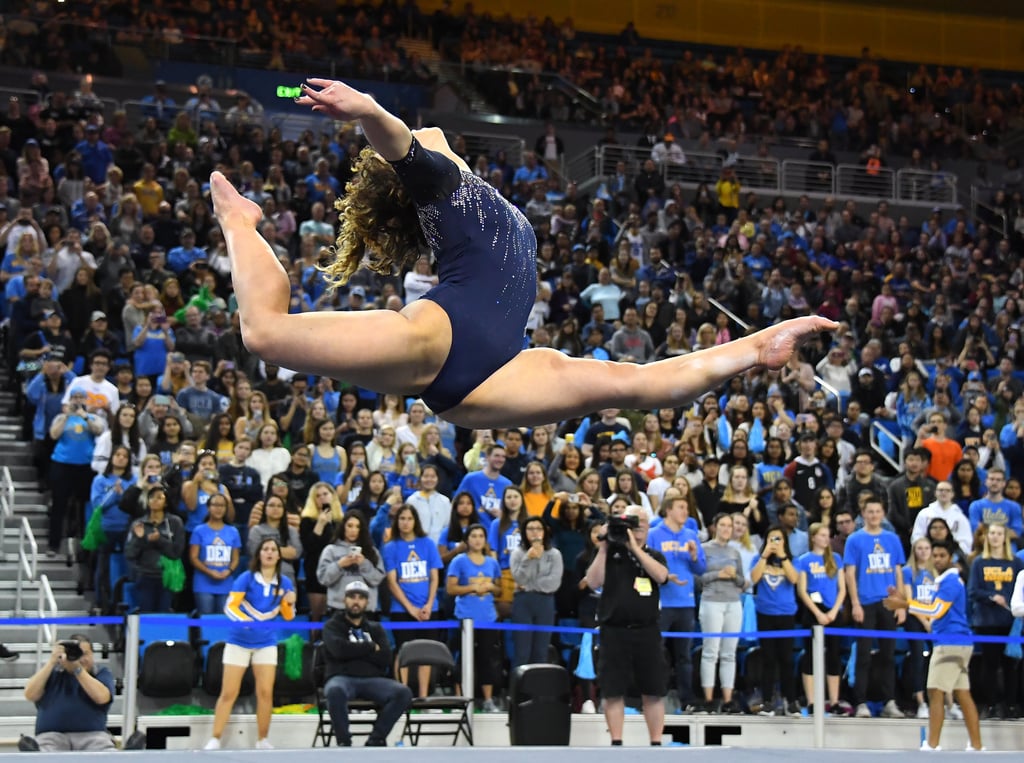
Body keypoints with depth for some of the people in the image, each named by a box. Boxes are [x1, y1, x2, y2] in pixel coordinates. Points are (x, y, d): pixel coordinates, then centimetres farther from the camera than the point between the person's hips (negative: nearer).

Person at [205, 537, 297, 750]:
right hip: (239, 641, -3)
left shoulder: (284, 583, 1)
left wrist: (289, 603, -14)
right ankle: (214, 740, 2)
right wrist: (244, 620, -29)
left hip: (266, 643, 3)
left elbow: (288, 616, 7)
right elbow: (230, 606, -12)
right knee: (228, 693, -3)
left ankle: (262, 741, 9)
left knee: (265, 692, -2)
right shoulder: (247, 578, -8)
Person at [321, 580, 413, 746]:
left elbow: (385, 658, 4)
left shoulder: (375, 628, 22)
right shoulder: (332, 626, 13)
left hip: (373, 679, 3)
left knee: (403, 693, -26)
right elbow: (339, 649, -10)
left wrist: (355, 650, -3)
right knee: (335, 691, -41)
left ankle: (376, 739, -16)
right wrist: (371, 647, 0)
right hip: (342, 678, -3)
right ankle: (343, 742, -24)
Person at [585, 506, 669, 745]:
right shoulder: (610, 552, 8)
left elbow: (661, 576, -10)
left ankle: (656, 743, 6)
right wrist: (603, 549, -10)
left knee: (654, 691, 1)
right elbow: (593, 583, -6)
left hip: (647, 631, 1)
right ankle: (616, 743, 5)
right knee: (613, 691, -1)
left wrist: (635, 548, -12)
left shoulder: (654, 555, 12)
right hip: (614, 632, -1)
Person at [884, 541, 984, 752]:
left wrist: (904, 604, -17)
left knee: (936, 693, -10)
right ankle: (976, 746, 9)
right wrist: (904, 600, 11)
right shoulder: (944, 581, 18)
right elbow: (933, 611, 20)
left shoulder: (951, 581, -13)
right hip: (958, 643, 10)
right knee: (963, 694, 9)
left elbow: (936, 611, -19)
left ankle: (932, 746, -11)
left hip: (951, 643, -10)